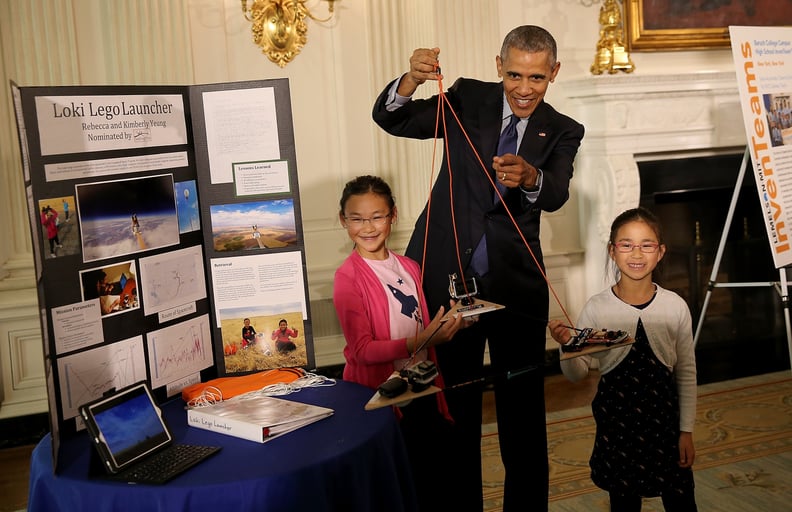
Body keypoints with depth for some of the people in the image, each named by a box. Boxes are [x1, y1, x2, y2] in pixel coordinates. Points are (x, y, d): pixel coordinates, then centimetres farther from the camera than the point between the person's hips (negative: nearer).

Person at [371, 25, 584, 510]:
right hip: (448, 276, 0)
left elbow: (555, 195, -15)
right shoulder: (468, 98, 4)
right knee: (455, 410, 10)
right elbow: (390, 119, -6)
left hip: (516, 287, 0)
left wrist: (528, 177, -38)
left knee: (524, 413, 6)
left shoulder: (563, 131, 4)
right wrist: (413, 79, -27)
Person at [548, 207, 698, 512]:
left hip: (665, 419, 1)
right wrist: (567, 346, -24)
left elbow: (686, 372, 2)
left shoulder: (675, 306, -7)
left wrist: (686, 430, 3)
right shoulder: (597, 308, -10)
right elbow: (577, 374, -3)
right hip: (616, 425, 0)